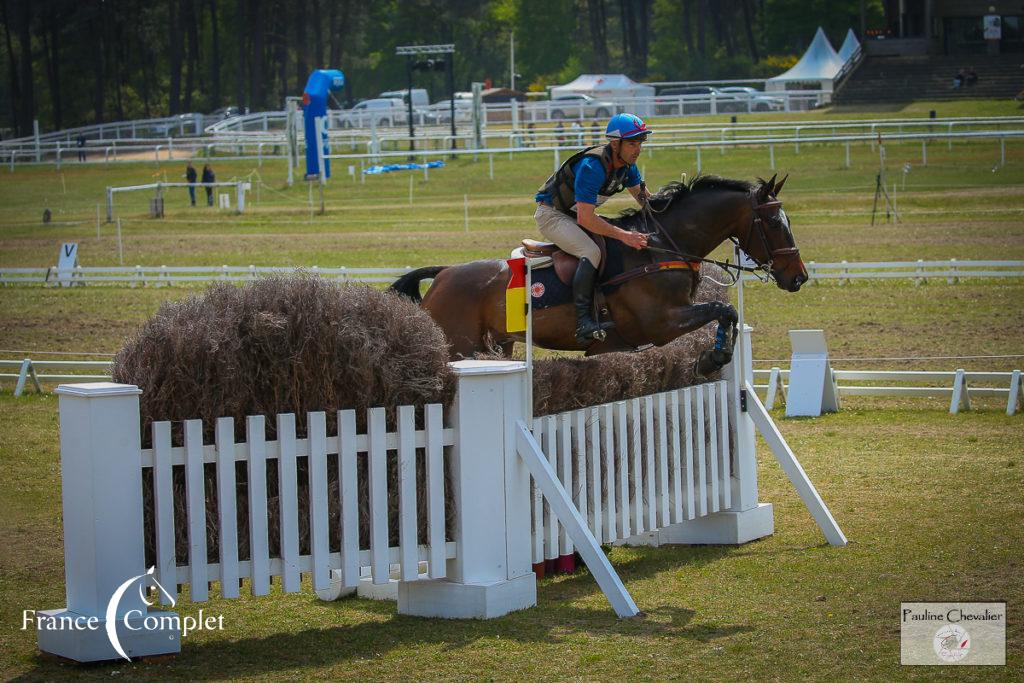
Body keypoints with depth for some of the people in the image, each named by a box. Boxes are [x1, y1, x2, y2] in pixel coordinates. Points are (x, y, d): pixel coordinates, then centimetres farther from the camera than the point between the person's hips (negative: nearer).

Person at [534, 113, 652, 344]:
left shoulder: (626, 164, -4)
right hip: (552, 214, -10)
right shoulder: (592, 167, -32)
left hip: (579, 214, 10)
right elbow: (585, 219, -36)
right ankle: (584, 323, -38)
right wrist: (624, 235, -39)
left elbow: (645, 198, 12)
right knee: (592, 252, -32)